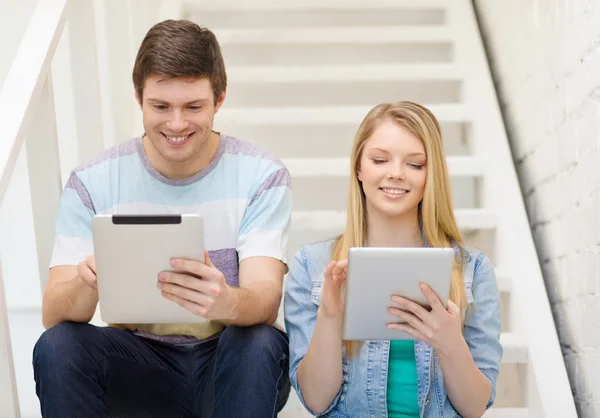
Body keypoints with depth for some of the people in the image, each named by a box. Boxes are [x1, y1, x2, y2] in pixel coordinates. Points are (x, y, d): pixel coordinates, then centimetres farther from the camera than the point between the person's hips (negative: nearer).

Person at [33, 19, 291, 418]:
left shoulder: (261, 176, -8)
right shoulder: (93, 183, -5)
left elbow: (266, 302, -20)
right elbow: (54, 314, -12)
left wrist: (227, 303, -45)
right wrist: (87, 285, -38)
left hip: (230, 365, -1)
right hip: (138, 364, 1)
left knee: (262, 343, -33)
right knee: (56, 347, -27)